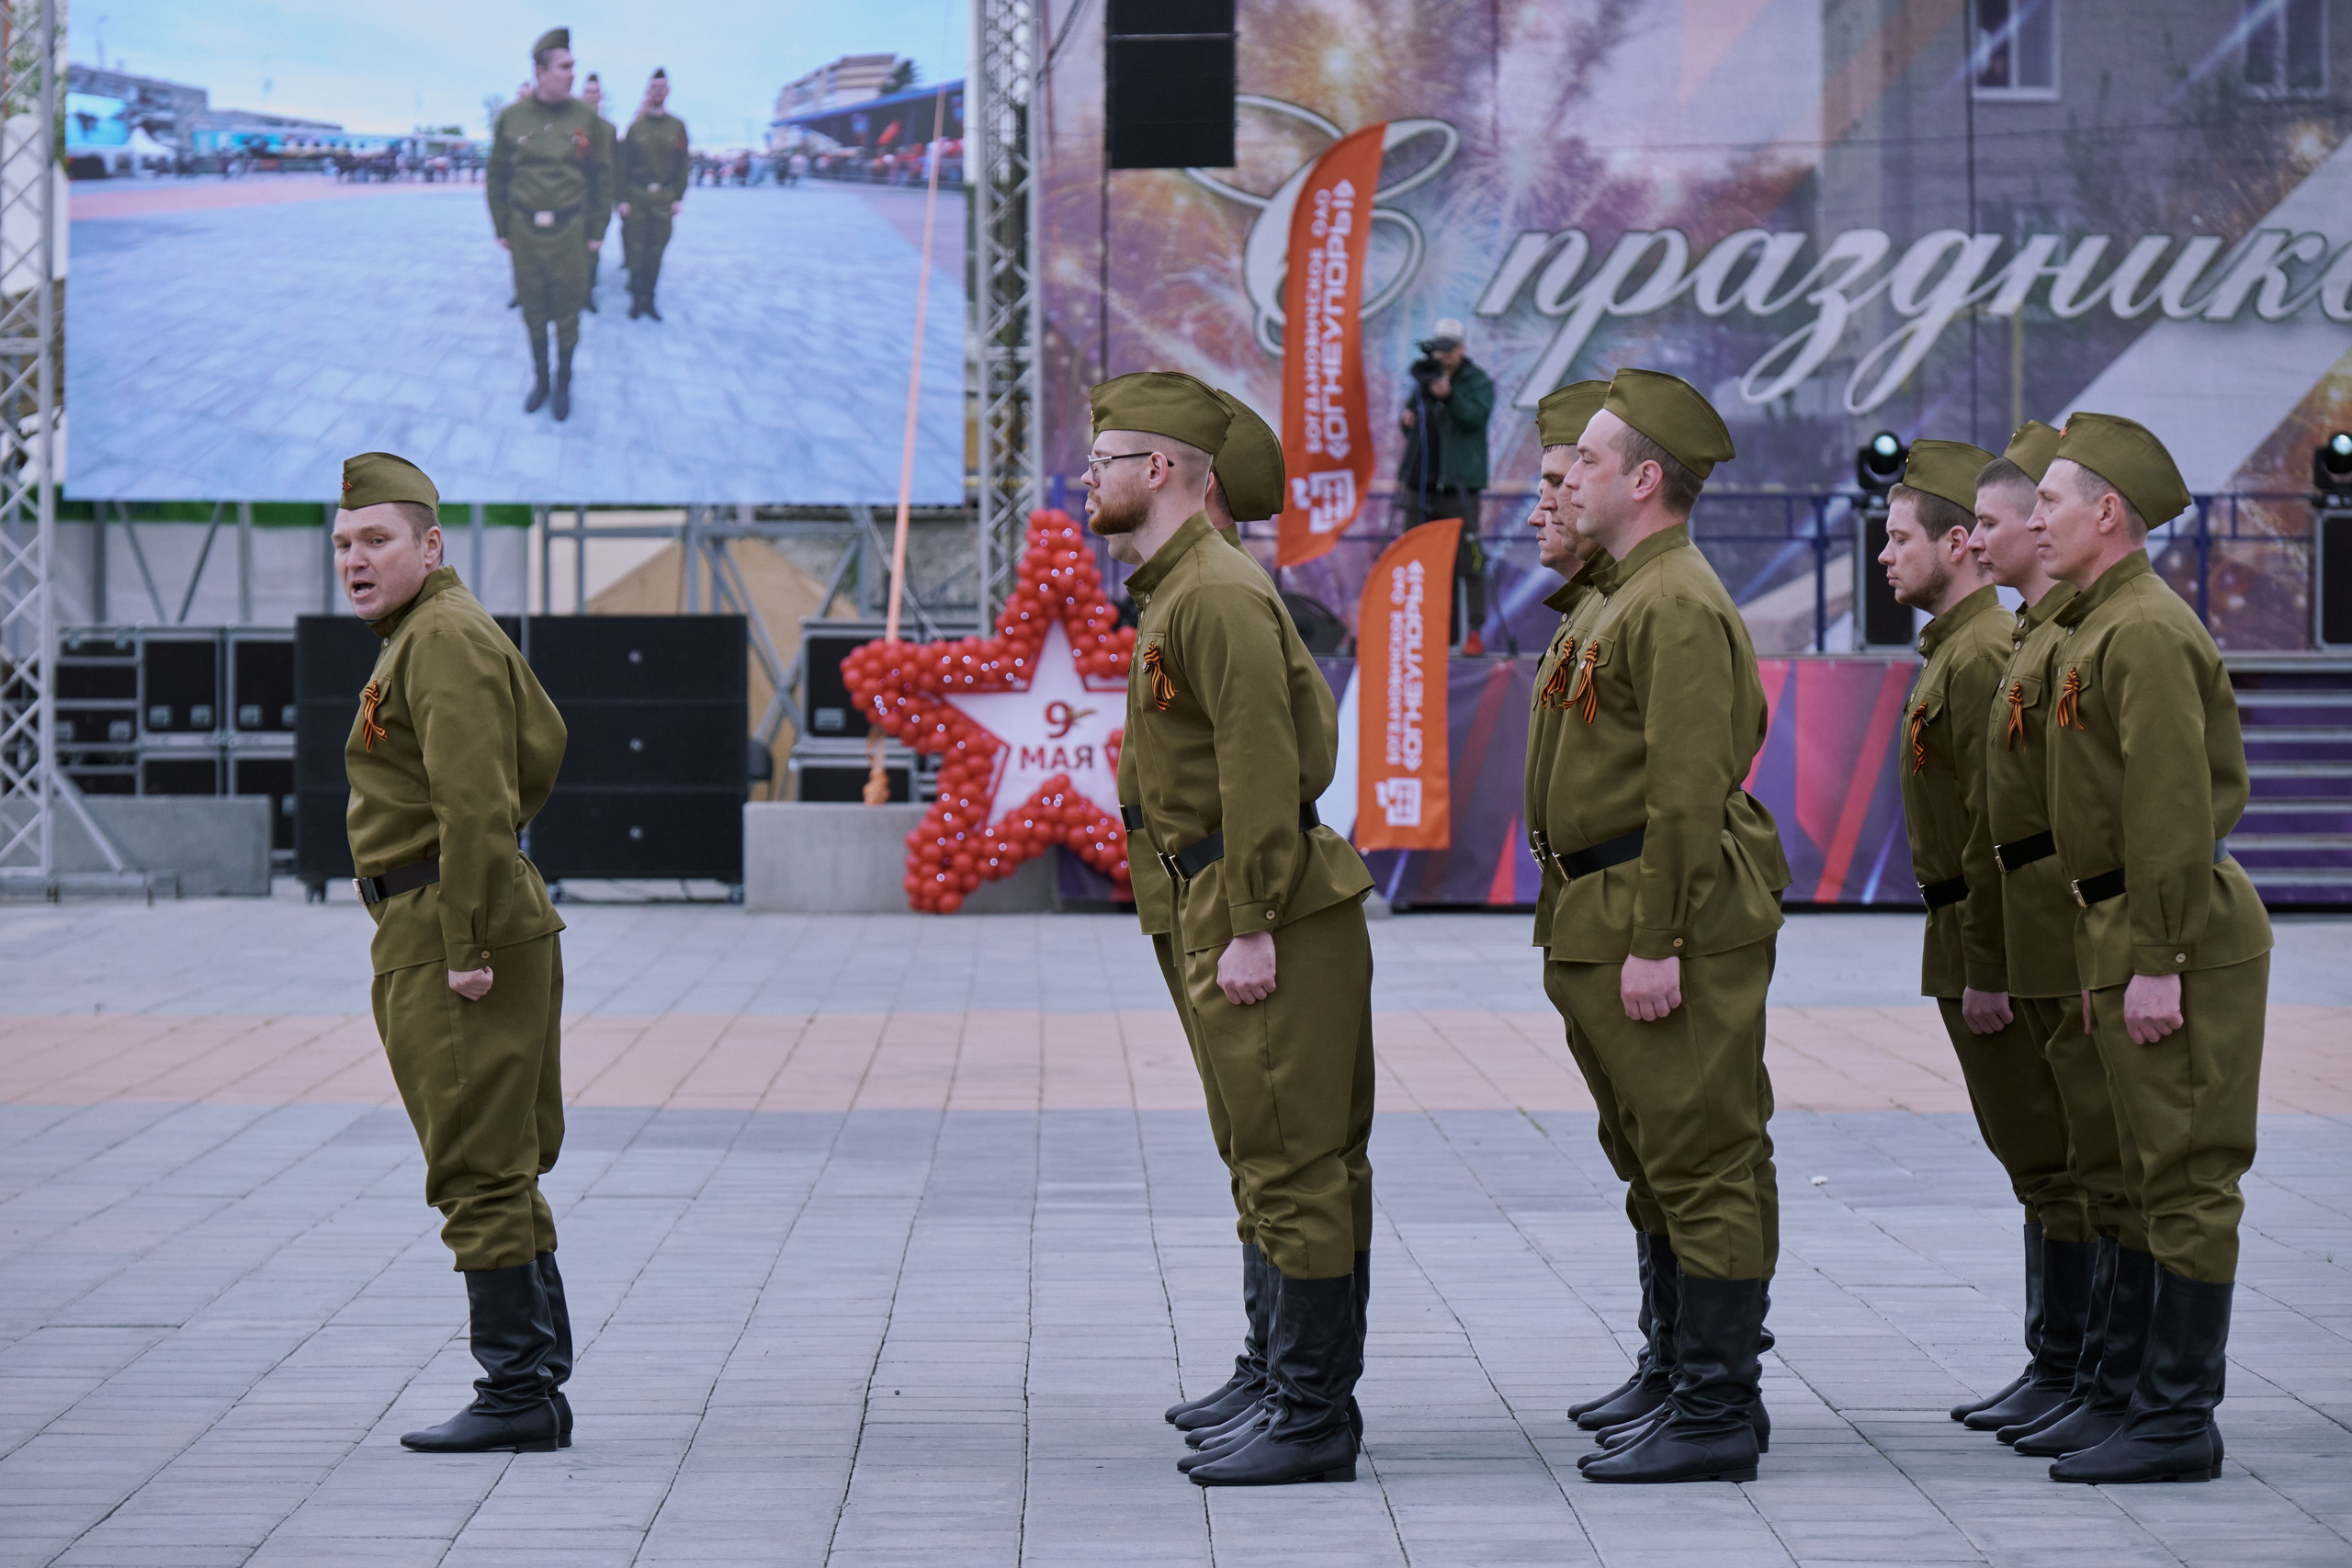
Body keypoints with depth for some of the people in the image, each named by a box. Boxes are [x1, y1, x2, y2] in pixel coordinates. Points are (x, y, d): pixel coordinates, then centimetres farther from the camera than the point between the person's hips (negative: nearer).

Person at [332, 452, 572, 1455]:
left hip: (446, 926, -11)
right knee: (502, 1174, 13)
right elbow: (543, 744, 32)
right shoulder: (431, 631, 20)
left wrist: (467, 942, -24)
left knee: (480, 1173, -9)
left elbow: (475, 798, -23)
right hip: (433, 930, 11)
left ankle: (517, 1397, -9)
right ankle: (539, 1385, 17)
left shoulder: (444, 638, -14)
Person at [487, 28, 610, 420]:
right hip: (525, 231, 1)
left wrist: (596, 231, 1)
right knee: (534, 310, 11)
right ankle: (539, 380, 27)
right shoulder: (510, 117, -4)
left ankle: (563, 384, 23)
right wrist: (501, 229, 6)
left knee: (567, 313, 7)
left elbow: (601, 177, 2)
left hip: (569, 232, -1)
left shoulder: (584, 116, -4)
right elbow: (497, 177, 5)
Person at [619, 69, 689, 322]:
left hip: (664, 200, 2)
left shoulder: (677, 126, 6)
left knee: (656, 251, 4)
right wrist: (623, 199, -5)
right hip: (637, 197, -2)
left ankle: (649, 299, 13)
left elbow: (683, 164, 7)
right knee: (636, 250, -2)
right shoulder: (636, 126, 1)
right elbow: (623, 165, 0)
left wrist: (679, 197, 1)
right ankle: (636, 298, 7)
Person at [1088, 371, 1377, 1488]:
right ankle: (1313, 1400, 17)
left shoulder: (1217, 595, -15)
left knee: (1293, 1168, -7)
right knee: (1308, 1167, 12)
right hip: (1240, 902, 11)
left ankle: (1311, 1424, -5)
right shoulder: (1179, 590, 18)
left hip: (1267, 905, -11)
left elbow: (1261, 767, -20)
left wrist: (1251, 928, -21)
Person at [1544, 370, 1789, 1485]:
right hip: (1628, 916, 11)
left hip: (1675, 916, -11)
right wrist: (1592, 933, 21)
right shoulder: (1630, 597, 18)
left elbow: (1689, 790, -20)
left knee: (1702, 1164, -6)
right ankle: (1711, 1393, 20)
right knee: (1689, 1167, 14)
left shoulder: (1680, 607, -15)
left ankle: (1713, 1416, -4)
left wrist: (1654, 942, -22)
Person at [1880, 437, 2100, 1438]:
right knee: (2037, 1159, 13)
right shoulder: (1961, 646, 16)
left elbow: (1998, 826, -22)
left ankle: (2070, 1372, -2)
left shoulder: (1984, 656, -17)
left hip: (1998, 940, -11)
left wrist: (1987, 972, -21)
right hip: (1978, 939, 11)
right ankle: (2055, 1365, 19)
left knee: (2047, 1161, -5)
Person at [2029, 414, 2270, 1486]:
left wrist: (2157, 963, -22)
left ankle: (2177, 1424, -6)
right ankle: (2166, 1407, 17)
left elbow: (2173, 805, -21)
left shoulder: (2146, 631, -15)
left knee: (2188, 1176, -7)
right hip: (2127, 932, 11)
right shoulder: (2097, 627, 18)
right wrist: (2106, 960, 20)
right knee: (2169, 1177, 12)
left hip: (2178, 935, -11)